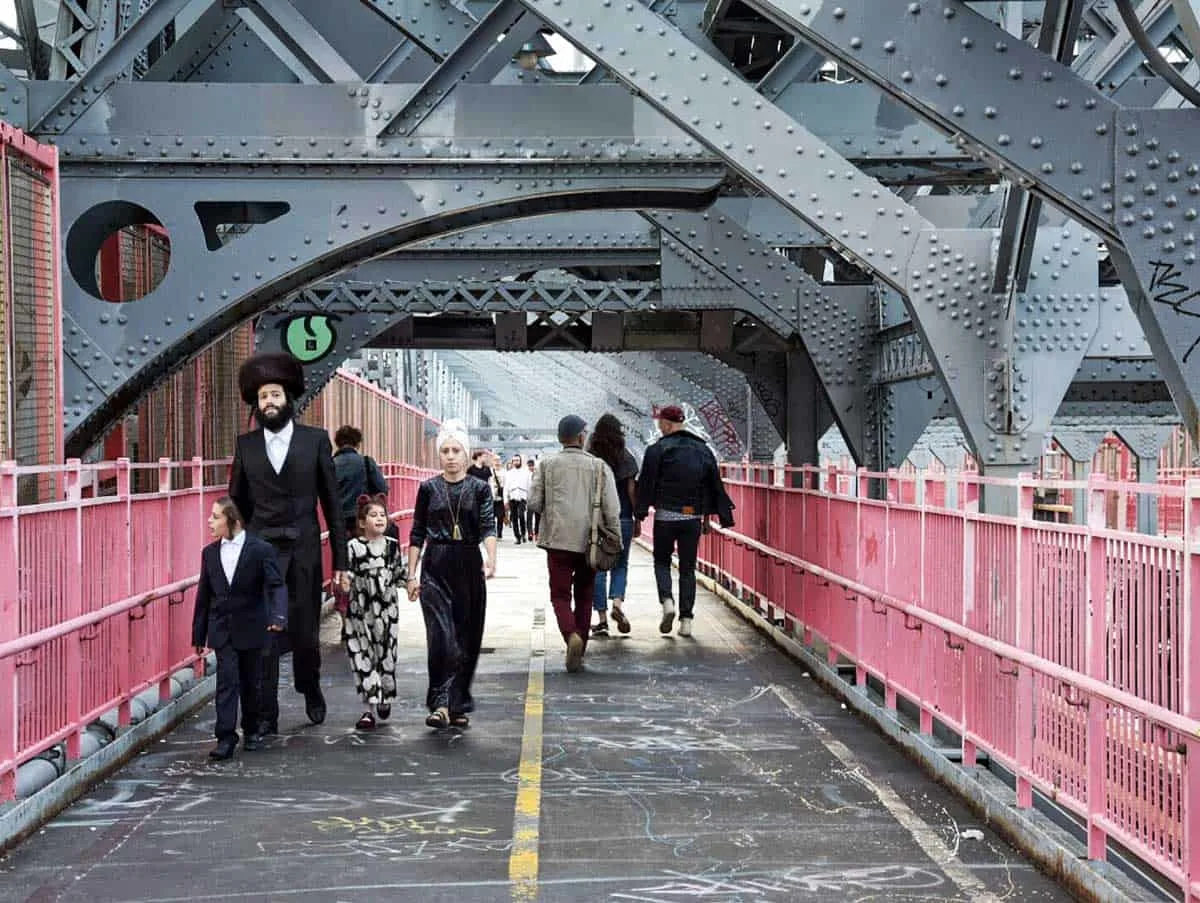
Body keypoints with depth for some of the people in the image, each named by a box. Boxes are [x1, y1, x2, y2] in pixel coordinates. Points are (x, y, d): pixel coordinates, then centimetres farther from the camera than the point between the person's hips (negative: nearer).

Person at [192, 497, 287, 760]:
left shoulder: (260, 550, -8)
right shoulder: (210, 553, 4)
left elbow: (276, 586, -13)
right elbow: (204, 595, 9)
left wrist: (278, 616, -30)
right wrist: (199, 634, 9)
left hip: (250, 628, -2)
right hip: (222, 630, 2)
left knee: (250, 683, 10)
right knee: (227, 680, -7)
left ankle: (251, 731, 28)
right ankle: (226, 738, -8)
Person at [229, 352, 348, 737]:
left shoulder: (315, 440, 2)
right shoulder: (246, 444, 7)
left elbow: (332, 503, 3)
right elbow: (237, 503, 13)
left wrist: (340, 559, 0)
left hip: (303, 553, -1)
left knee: (305, 633, 7)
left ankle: (311, 690, 35)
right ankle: (265, 715, 5)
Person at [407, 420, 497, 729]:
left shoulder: (480, 488, 3)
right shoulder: (428, 488, 6)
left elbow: (488, 526, -9)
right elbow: (417, 534, 9)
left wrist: (491, 559, -27)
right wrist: (412, 575, 5)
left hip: (469, 568, 1)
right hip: (435, 570, -1)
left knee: (467, 640, 4)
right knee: (441, 637, -13)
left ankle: (457, 706, 16)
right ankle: (440, 704, -12)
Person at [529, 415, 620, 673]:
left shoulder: (547, 465, 0)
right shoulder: (598, 466, -1)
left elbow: (534, 502, -1)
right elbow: (611, 508, -4)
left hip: (558, 539, -1)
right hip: (588, 542, 1)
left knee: (560, 594, 4)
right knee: (584, 596, 14)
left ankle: (571, 635, -23)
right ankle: (579, 653, 16)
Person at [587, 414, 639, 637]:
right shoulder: (626, 458, -2)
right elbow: (632, 491, -2)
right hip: (622, 519, 0)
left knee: (598, 568, 6)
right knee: (620, 564, 14)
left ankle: (602, 618, 4)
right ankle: (617, 603, -10)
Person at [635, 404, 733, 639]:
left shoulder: (658, 449, -6)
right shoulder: (703, 450, 9)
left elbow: (646, 484, -8)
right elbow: (716, 486, 10)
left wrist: (639, 514, -4)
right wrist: (708, 514, 14)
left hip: (665, 516, -3)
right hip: (693, 517, 3)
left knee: (661, 561, 14)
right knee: (688, 567, 9)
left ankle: (667, 600, -10)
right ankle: (686, 619, 4)